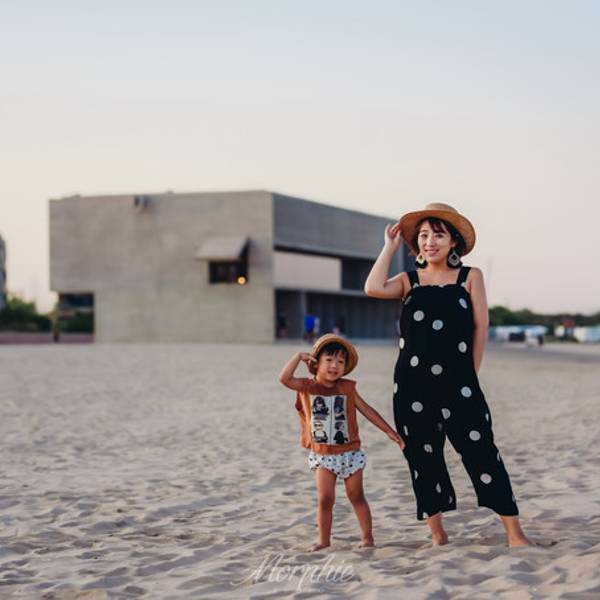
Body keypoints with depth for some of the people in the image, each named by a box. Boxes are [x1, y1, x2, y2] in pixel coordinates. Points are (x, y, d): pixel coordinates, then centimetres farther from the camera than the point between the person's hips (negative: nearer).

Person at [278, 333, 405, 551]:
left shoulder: (347, 388, -1)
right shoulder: (307, 386, -5)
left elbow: (367, 410, 5)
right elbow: (284, 378, -22)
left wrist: (389, 431, 5)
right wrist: (299, 356, -20)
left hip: (349, 452, 1)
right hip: (322, 454, -1)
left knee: (357, 496, 9)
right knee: (325, 499, -6)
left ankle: (368, 537, 17)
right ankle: (324, 540, 8)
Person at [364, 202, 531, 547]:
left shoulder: (471, 277, 5)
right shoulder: (408, 281, 7)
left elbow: (480, 327, 4)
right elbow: (374, 288, -13)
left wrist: (471, 374, 1)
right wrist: (390, 247, -3)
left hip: (458, 384, -2)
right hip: (413, 386, 2)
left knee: (482, 454, -6)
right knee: (424, 459, 7)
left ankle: (515, 534, -3)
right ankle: (438, 536, 18)